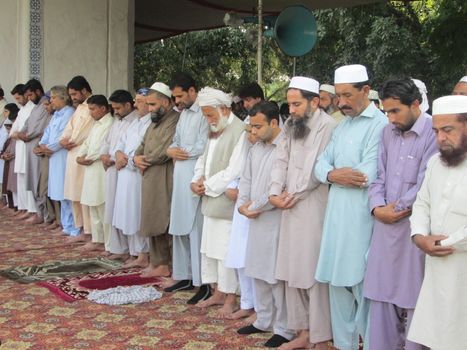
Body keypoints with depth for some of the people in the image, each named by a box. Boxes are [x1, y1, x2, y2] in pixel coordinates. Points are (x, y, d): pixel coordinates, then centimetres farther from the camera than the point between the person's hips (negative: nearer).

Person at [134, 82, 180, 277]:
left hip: (165, 182, -9)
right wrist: (136, 158, 0)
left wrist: (145, 160, -5)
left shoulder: (175, 120, -14)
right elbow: (143, 145, 22)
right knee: (153, 222, 12)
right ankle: (158, 263, 21)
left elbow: (164, 151, -21)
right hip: (150, 181, 9)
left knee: (168, 224, -5)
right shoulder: (154, 122, 19)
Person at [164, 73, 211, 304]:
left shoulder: (204, 113, -12)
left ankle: (203, 283, -1)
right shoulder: (184, 113, 18)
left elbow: (203, 147, -18)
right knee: (180, 227, 13)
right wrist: (171, 150, -3)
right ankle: (185, 276, 24)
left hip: (195, 178, -9)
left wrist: (180, 152, -4)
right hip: (180, 176, 9)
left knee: (196, 229, -7)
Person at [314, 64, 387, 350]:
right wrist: (332, 174, -12)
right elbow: (321, 165, 11)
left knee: (362, 283, -2)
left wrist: (334, 174, -3)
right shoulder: (342, 126, 16)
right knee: (338, 281, 14)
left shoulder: (380, 124, -12)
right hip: (337, 214, 8)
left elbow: (368, 176, -19)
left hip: (361, 216, -8)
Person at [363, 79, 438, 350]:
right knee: (382, 294, 12)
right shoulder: (389, 132, 10)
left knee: (413, 298, 3)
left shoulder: (434, 132, -11)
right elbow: (379, 175, 10)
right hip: (385, 225, 6)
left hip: (414, 228, -6)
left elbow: (426, 185, -15)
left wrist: (397, 209, -7)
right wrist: (377, 207, -5)